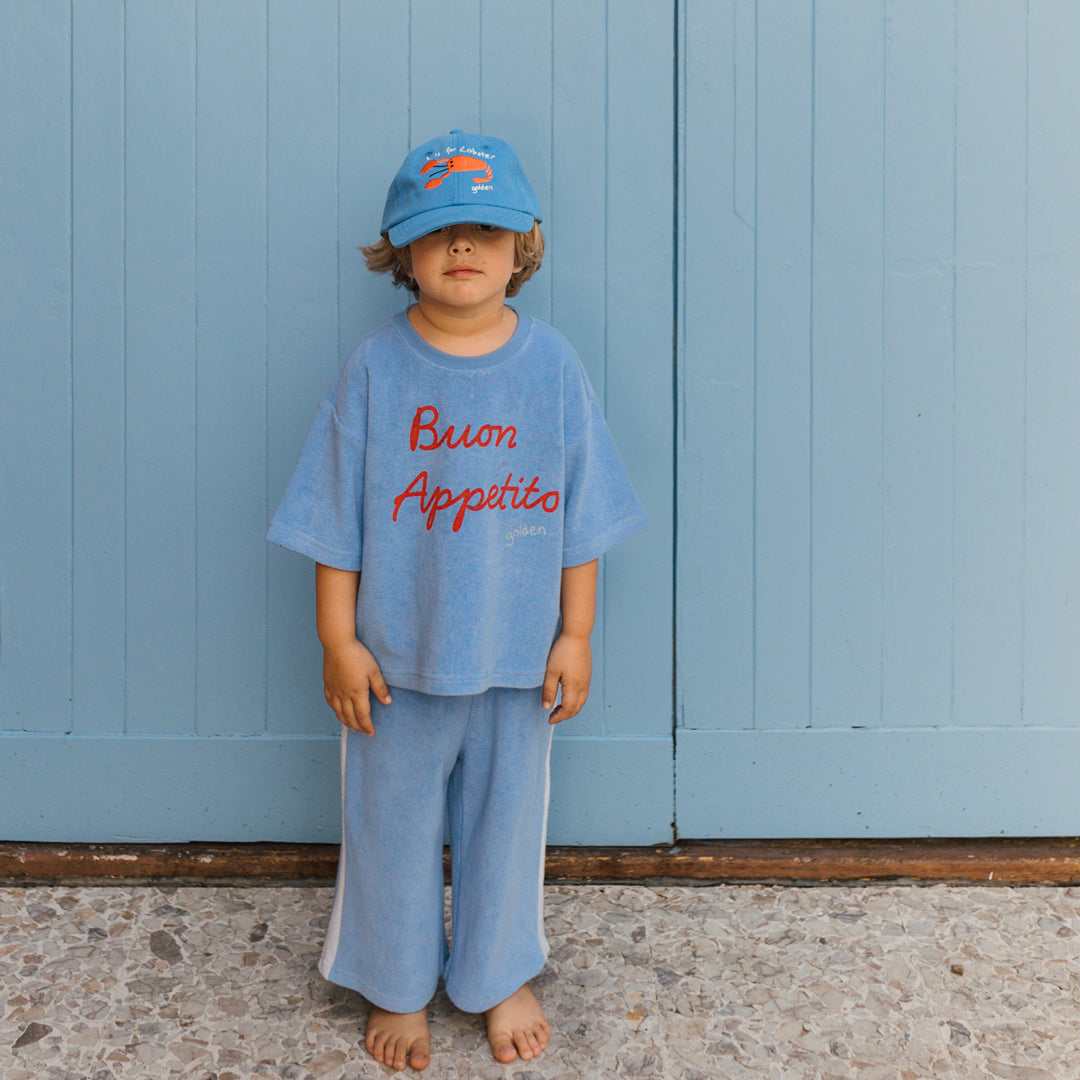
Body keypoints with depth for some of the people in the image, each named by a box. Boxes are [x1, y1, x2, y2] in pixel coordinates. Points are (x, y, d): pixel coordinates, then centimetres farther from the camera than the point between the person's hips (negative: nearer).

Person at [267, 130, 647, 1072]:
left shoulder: (551, 365, -4)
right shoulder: (376, 369, -7)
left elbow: (580, 517, 1)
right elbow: (337, 523, -4)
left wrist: (575, 634, 1)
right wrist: (339, 641, -5)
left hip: (519, 655, 1)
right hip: (396, 653, 0)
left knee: (506, 816, 15)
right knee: (393, 823, 12)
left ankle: (502, 976, 39)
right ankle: (398, 987, 35)